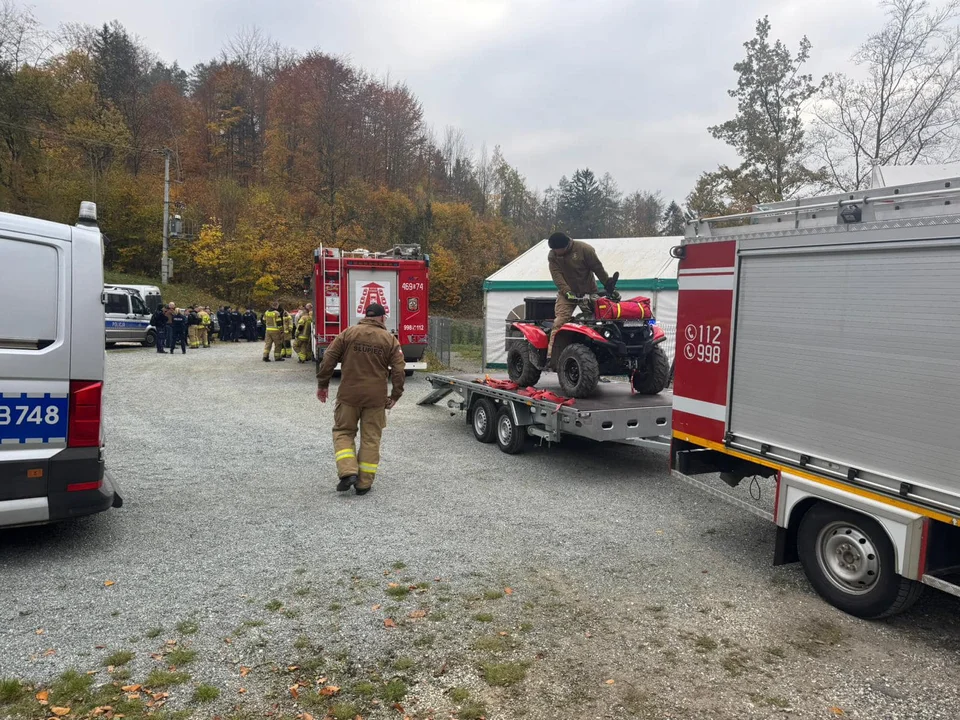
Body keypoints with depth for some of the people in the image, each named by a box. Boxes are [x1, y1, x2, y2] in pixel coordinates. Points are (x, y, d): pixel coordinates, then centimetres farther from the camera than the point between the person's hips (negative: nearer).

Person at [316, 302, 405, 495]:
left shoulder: (348, 333, 1)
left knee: (343, 432, 14)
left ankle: (348, 472, -3)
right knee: (371, 438, 10)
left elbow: (329, 359, -2)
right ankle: (364, 483, 12)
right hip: (376, 397, 1)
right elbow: (398, 370, -3)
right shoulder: (390, 339, 2)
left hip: (349, 394, 0)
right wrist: (395, 395, 5)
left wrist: (322, 384, 7)